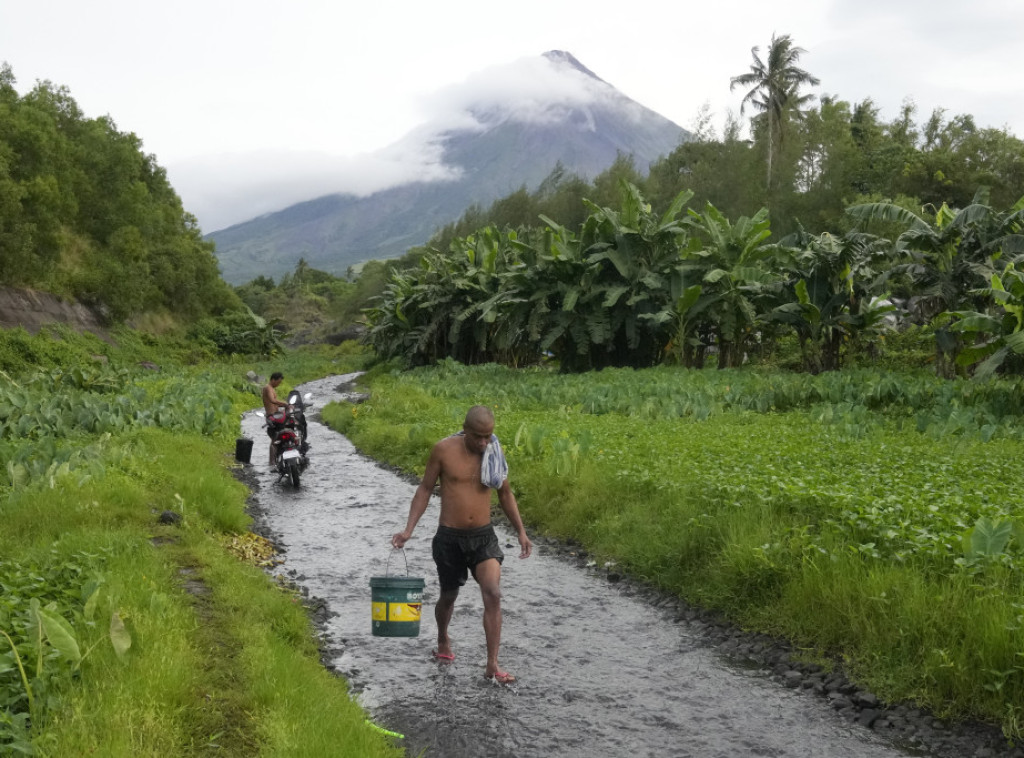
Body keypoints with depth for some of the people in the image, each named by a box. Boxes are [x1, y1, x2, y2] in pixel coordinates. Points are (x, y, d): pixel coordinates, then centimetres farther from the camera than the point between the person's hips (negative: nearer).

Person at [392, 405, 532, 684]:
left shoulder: (494, 453, -2)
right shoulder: (444, 450, -10)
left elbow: (505, 495, 12)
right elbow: (425, 489, -1)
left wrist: (521, 532, 9)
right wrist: (408, 529, -7)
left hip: (483, 536, 1)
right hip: (449, 538, -1)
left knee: (493, 594, -14)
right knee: (448, 596, 14)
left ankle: (492, 665, -9)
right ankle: (443, 642, 45)